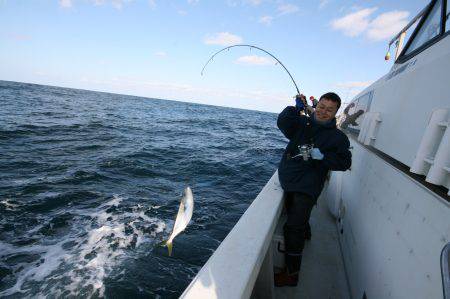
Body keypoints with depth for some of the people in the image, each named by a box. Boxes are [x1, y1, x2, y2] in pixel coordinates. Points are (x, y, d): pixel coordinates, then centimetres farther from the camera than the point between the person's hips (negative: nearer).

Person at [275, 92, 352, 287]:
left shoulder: (338, 137, 2)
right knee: (297, 223, 18)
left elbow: (344, 163, -2)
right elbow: (283, 123, -7)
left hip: (307, 188, -4)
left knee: (293, 228, -5)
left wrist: (322, 156, -15)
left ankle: (291, 274, 8)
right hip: (288, 181, 5)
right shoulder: (302, 123, 9)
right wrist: (295, 108, -19)